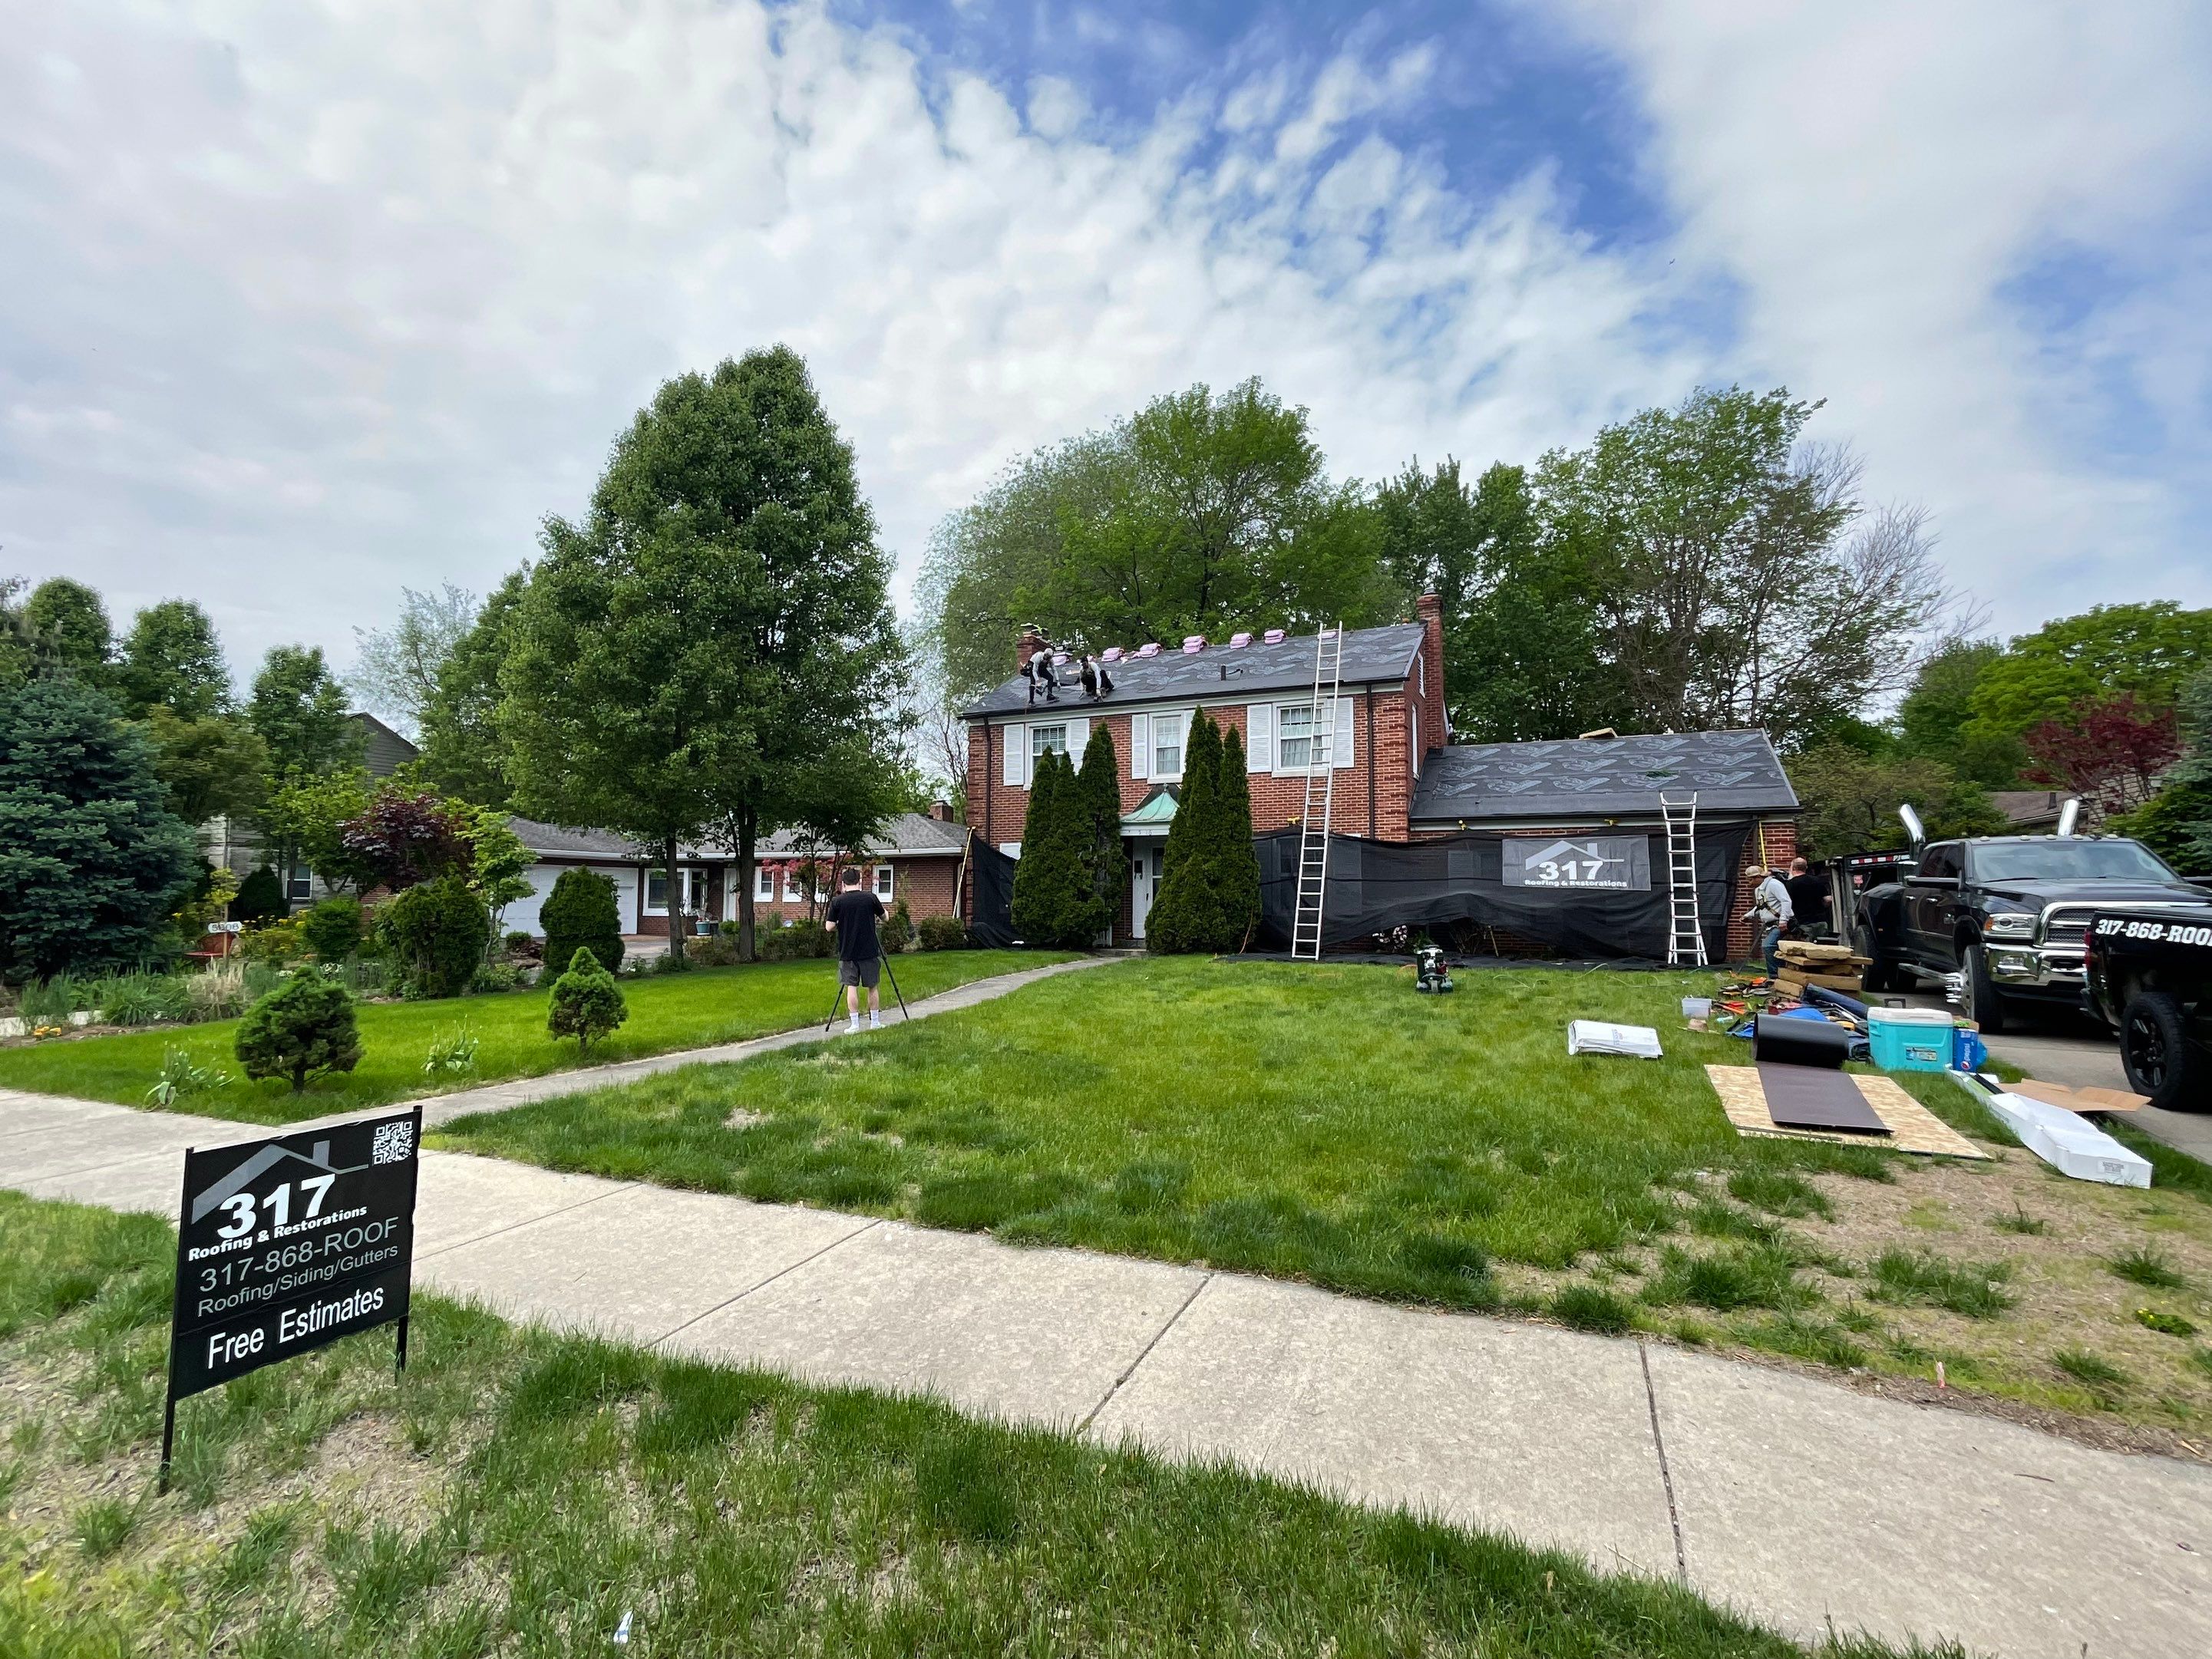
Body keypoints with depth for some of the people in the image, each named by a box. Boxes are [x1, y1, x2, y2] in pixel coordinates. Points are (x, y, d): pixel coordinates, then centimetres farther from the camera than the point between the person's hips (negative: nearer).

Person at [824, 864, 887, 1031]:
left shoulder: (837, 902, -5)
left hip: (847, 953, 0)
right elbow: (885, 918, 10)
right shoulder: (870, 898, -3)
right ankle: (875, 1022, 16)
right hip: (870, 951, 0)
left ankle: (854, 1024, 3)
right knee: (872, 986, 10)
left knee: (851, 987, 5)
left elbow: (830, 927, -5)